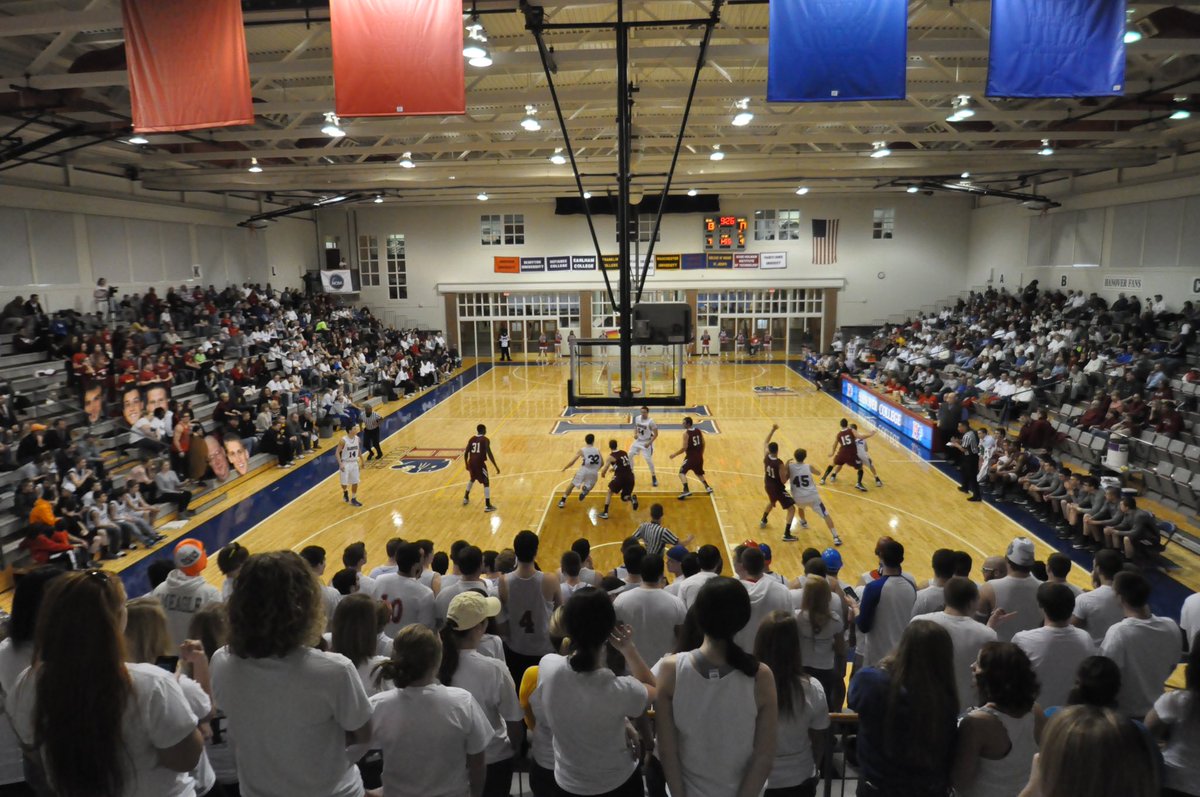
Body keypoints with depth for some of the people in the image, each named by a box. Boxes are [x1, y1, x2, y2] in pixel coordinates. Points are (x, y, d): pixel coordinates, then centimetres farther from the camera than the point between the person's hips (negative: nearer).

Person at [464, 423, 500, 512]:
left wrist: (467, 464, 27)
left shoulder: (472, 439, 11)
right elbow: (489, 453, -15)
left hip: (471, 463, 6)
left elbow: (466, 453, 12)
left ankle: (466, 498, 40)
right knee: (486, 483, 3)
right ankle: (487, 506, -4)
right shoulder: (485, 440, -5)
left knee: (472, 479, 32)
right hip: (479, 463, -6)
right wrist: (496, 467, -13)